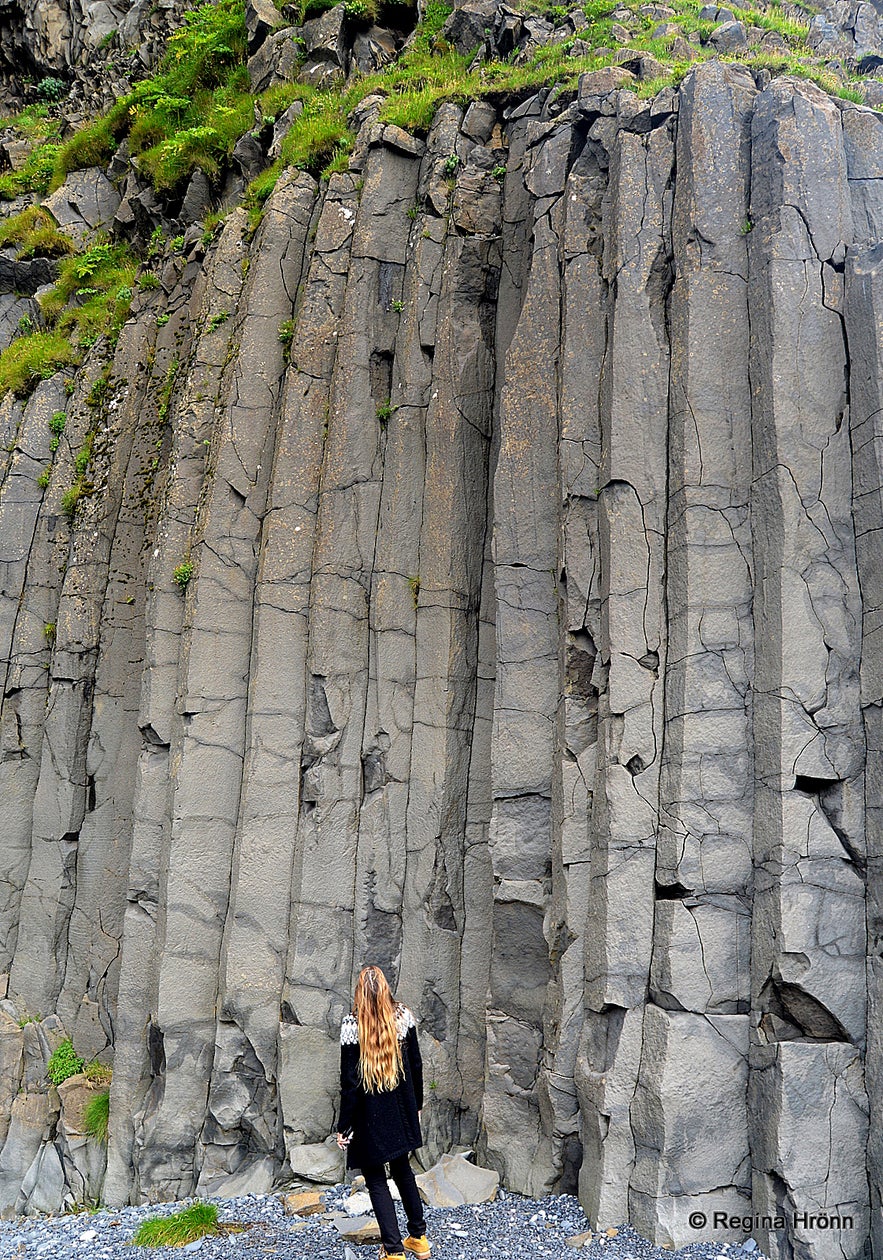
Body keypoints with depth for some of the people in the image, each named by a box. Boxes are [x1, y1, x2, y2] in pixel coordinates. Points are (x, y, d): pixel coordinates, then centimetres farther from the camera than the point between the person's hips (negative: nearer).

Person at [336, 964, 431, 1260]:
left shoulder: (352, 1024, -18)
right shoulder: (404, 1016, -6)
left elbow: (349, 1081, -16)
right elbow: (415, 1065, 3)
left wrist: (344, 1127, -7)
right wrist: (416, 1105, 17)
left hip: (369, 1114, -5)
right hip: (401, 1108, 5)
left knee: (375, 1179, 9)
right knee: (402, 1169, 23)